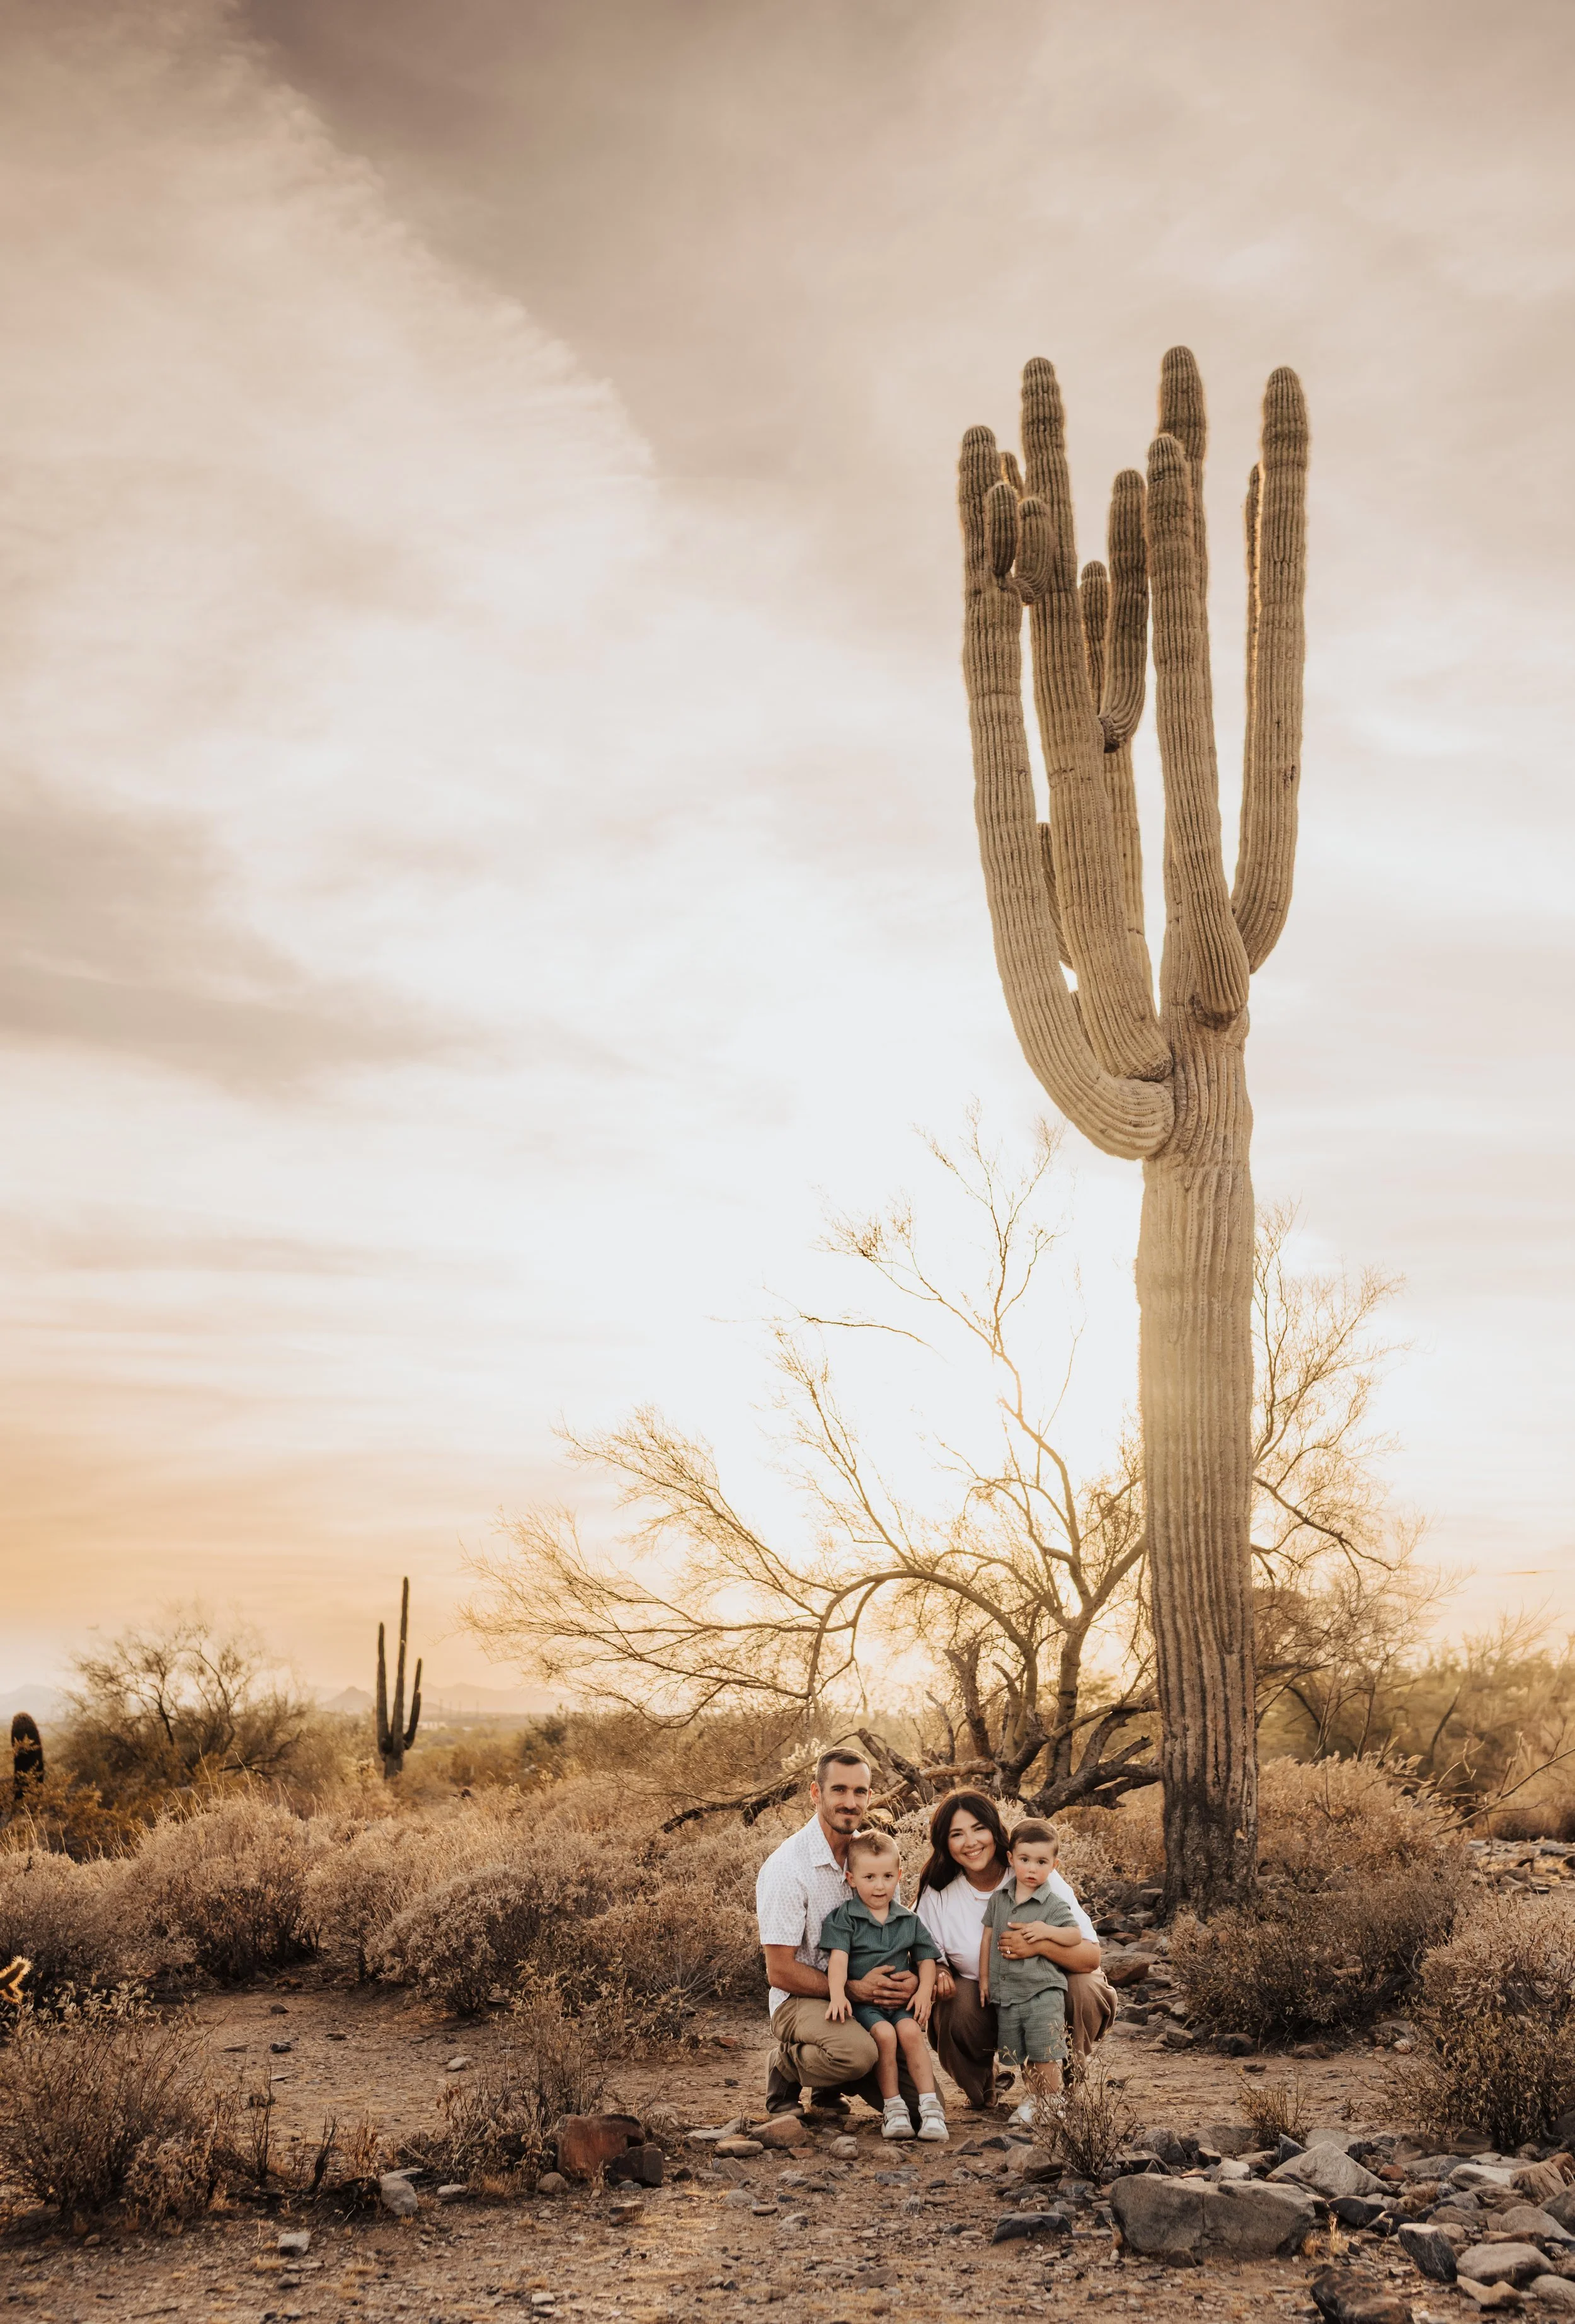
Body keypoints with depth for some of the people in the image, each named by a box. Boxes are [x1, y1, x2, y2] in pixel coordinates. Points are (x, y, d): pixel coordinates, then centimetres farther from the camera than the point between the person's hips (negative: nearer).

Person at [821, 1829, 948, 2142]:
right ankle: (892, 2108, -16)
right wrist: (838, 1994, -28)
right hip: (861, 2001, -3)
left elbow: (926, 1958, 14)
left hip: (900, 2001, 3)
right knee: (884, 2034, -28)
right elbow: (838, 1958, -13)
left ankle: (930, 2105, -21)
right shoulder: (843, 1918, -1)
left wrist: (925, 1991, -4)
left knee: (910, 2031, -26)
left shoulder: (909, 1921, 12)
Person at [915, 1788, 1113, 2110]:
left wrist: (1040, 1945, -39)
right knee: (954, 2004, -31)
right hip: (982, 2006, 1)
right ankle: (979, 2089, 4)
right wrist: (939, 1973, -26)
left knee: (1084, 1988, -31)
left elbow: (1091, 1956, -19)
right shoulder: (936, 1895, -8)